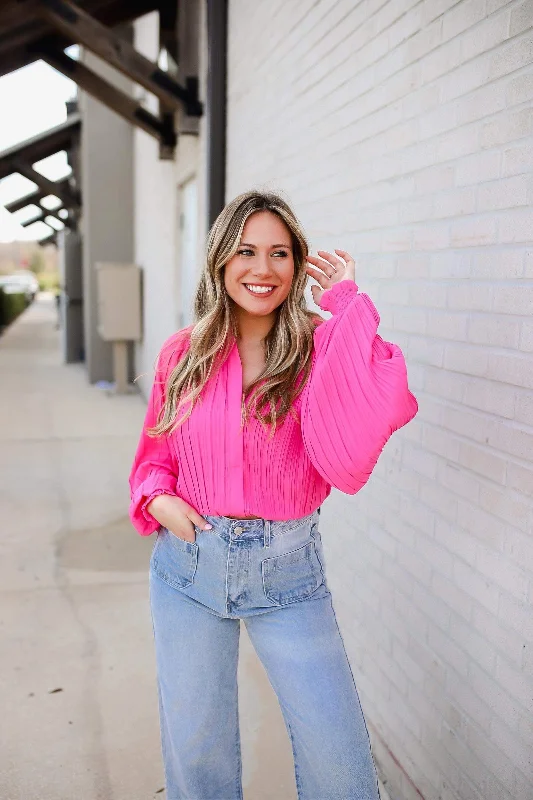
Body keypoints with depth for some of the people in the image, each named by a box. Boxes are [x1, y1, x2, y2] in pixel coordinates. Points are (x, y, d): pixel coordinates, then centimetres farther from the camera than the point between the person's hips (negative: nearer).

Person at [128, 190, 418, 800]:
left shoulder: (320, 350, -9)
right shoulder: (184, 354, -1)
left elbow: (349, 457, -29)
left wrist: (346, 307, -24)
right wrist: (158, 498, -10)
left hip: (287, 571, -2)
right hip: (188, 562, 2)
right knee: (195, 750, 18)